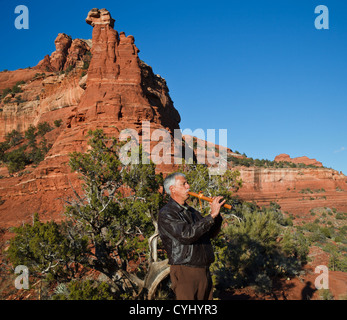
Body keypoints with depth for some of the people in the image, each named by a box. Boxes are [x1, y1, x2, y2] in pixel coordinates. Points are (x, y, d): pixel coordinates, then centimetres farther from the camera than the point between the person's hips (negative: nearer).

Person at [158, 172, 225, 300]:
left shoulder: (192, 211, 17)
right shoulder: (165, 214, -9)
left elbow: (211, 233, 14)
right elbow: (186, 235, -23)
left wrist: (216, 213, -3)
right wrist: (212, 215, -21)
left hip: (204, 271, 7)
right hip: (185, 272, -7)